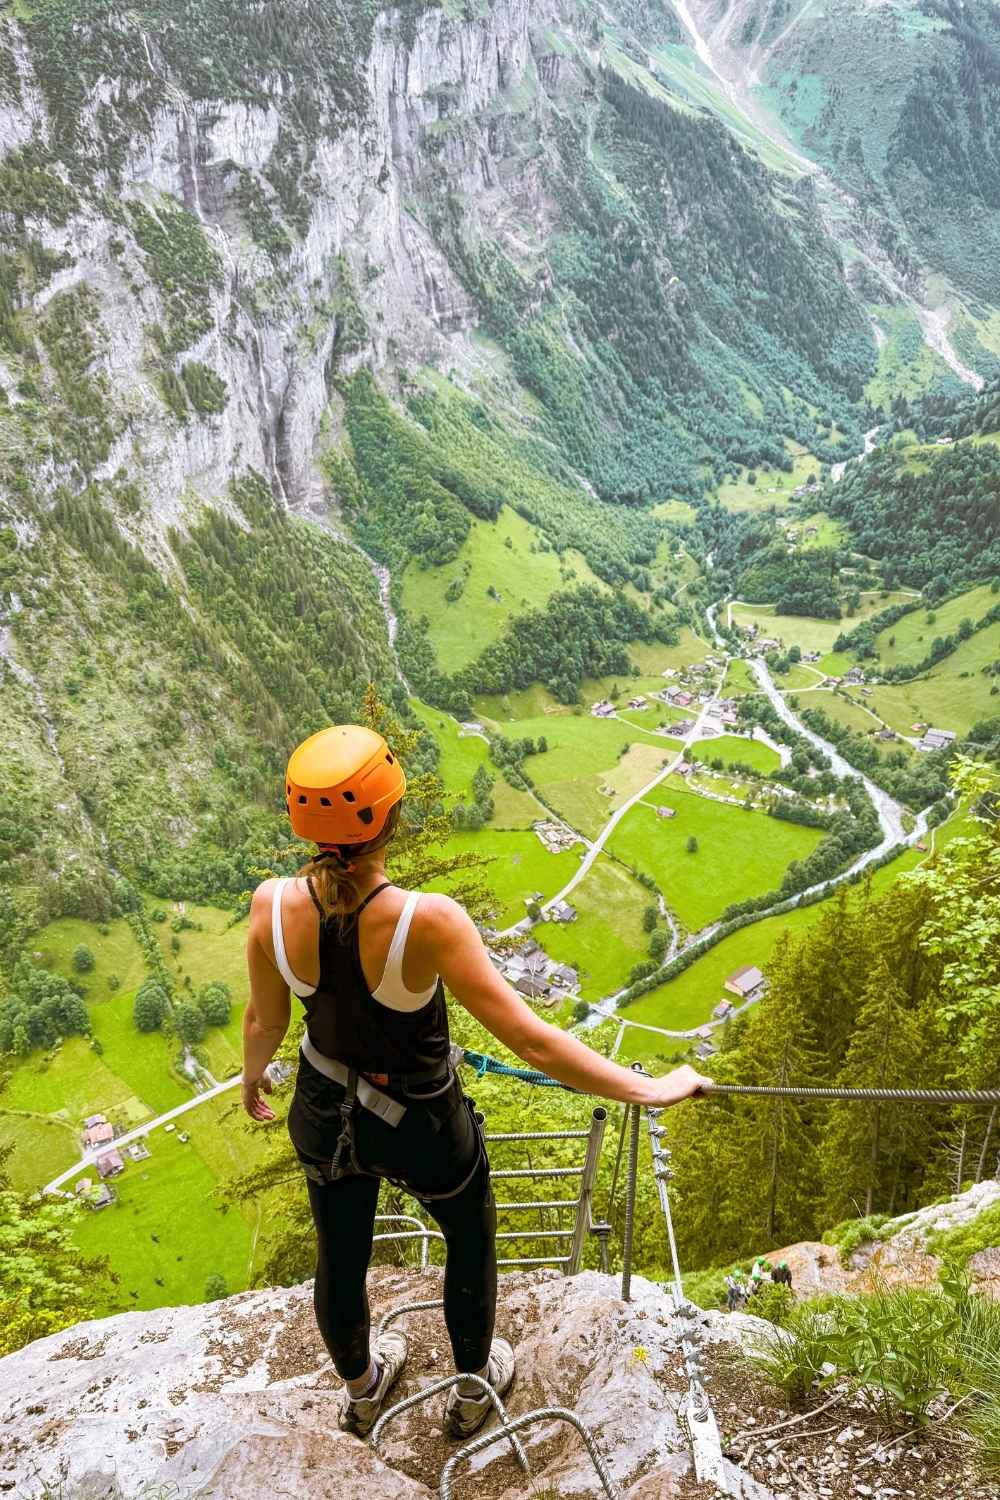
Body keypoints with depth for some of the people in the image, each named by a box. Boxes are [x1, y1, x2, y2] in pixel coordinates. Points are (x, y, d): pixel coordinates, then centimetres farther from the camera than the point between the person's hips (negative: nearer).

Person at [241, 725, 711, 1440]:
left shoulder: (274, 906, -24)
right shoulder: (426, 920, -36)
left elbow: (265, 1022, -5)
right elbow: (530, 1040, -32)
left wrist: (252, 1078, 17)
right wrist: (652, 1088, -22)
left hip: (323, 1117, 4)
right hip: (422, 1127, -3)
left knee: (340, 1258, 30)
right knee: (472, 1238, 29)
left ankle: (361, 1391, 61)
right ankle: (473, 1388, 55)